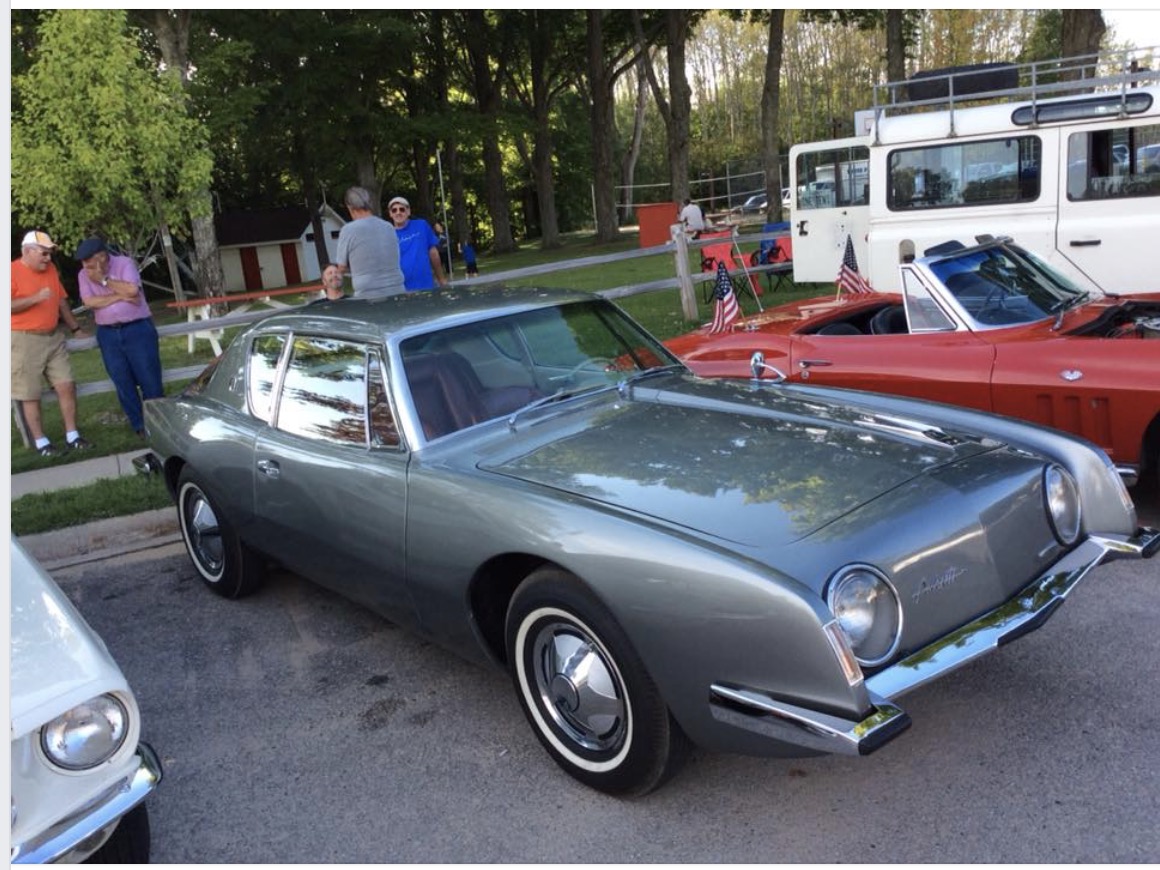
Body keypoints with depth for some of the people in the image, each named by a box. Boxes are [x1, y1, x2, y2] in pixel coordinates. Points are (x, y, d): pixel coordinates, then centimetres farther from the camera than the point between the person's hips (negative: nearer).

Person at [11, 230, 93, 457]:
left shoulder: (50, 269, 10)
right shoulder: (13, 271, -10)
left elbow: (61, 301, 20)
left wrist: (76, 329, 22)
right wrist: (36, 298, -27)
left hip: (54, 337, 6)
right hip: (25, 341, -6)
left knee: (67, 386, 3)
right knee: (31, 395, 1)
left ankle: (72, 436, 11)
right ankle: (41, 442, 9)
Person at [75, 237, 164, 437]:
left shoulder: (124, 263, -3)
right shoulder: (84, 275, 7)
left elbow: (132, 290, -18)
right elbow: (90, 302, -8)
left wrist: (104, 280, -11)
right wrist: (120, 296, -12)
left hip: (138, 329, -4)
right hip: (108, 334, 4)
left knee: (149, 379, -2)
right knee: (123, 384, 4)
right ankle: (140, 426, 12)